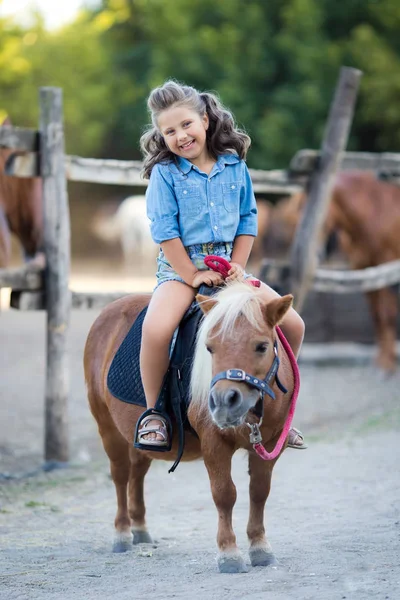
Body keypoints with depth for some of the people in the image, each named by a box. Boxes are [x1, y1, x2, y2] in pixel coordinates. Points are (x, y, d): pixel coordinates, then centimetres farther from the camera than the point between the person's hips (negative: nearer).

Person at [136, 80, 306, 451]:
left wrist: (237, 265, -3)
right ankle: (153, 412, -13)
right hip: (180, 266, -4)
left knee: (292, 325, -5)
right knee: (156, 329, -34)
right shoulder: (165, 172, -5)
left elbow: (248, 220, 11)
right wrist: (193, 275, -16)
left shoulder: (235, 166, 5)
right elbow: (164, 229, -9)